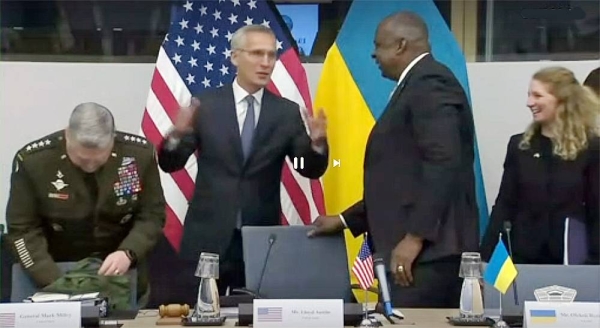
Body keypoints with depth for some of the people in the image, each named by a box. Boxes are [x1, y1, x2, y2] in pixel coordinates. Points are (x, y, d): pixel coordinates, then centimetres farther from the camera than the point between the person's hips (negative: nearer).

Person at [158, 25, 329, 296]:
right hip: (208, 237, -1)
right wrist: (178, 133, -22)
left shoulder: (287, 112, 3)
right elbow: (170, 164, -1)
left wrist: (317, 142, -19)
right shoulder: (205, 105, -1)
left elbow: (311, 169, 1)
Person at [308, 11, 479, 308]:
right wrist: (346, 220, 23)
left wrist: (415, 236, -22)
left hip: (428, 249, -10)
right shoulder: (420, 84, 21)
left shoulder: (429, 83, -10)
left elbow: (444, 164, -22)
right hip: (427, 249, 10)